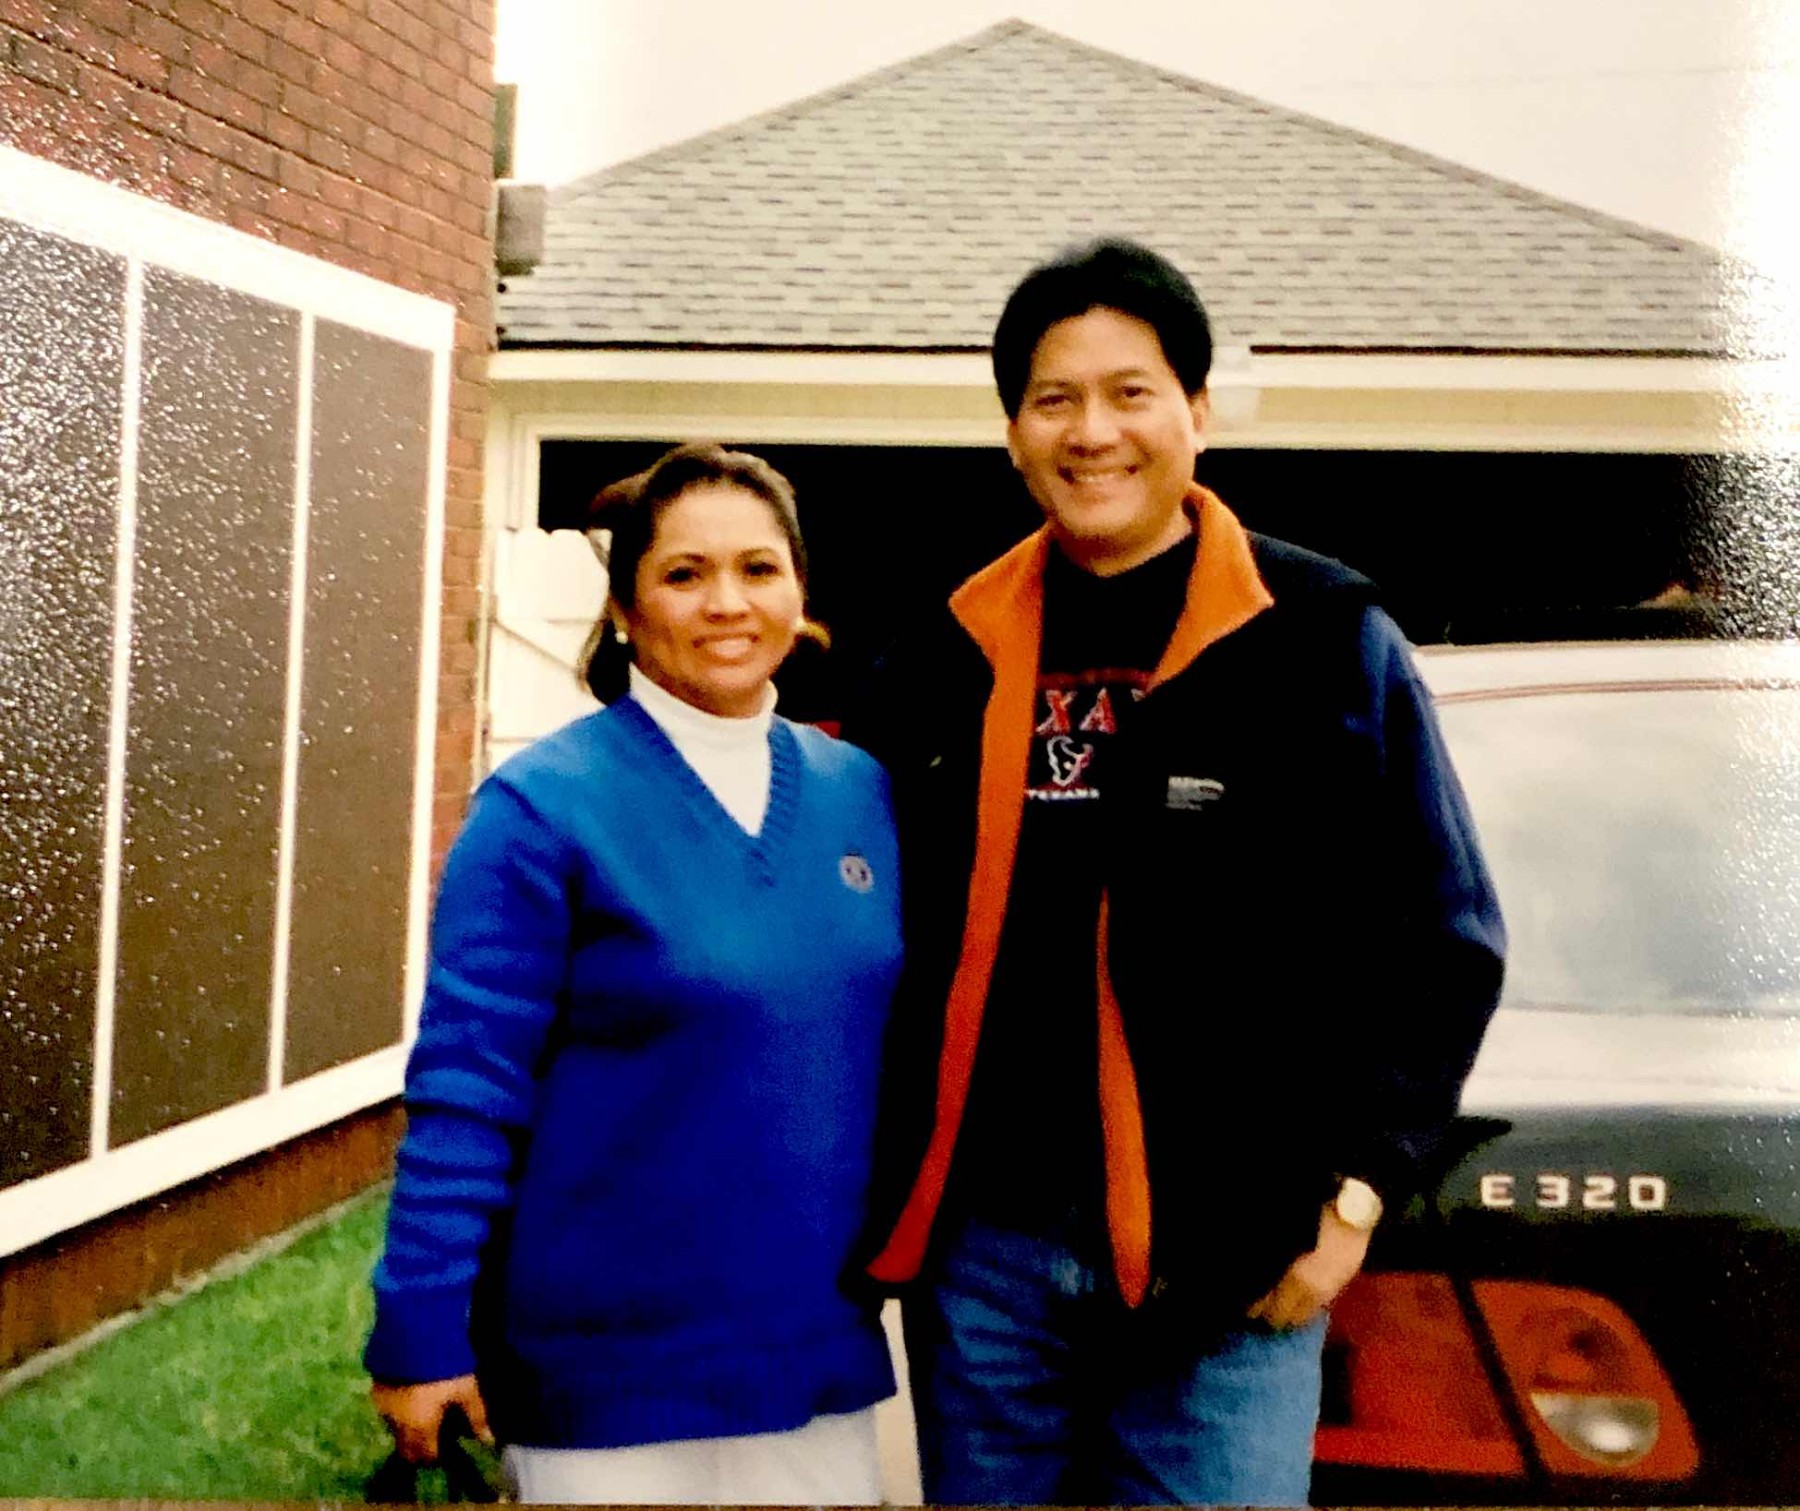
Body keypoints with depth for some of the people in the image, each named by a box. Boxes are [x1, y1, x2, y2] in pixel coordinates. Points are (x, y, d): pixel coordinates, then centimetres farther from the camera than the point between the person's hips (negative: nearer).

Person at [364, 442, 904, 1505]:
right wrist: (423, 1332, -12)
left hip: (819, 1352, 5)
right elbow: (468, 1085, -12)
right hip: (608, 1372, -4)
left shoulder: (862, 790, 3)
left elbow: (906, 1040, 10)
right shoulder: (544, 806, -12)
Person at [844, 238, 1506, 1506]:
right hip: (981, 1250, 4)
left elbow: (1442, 944, -1)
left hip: (1228, 1265, -3)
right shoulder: (951, 659, 8)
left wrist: (1352, 1197, -7)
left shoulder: (1324, 641, -2)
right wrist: (876, 1189, 8)